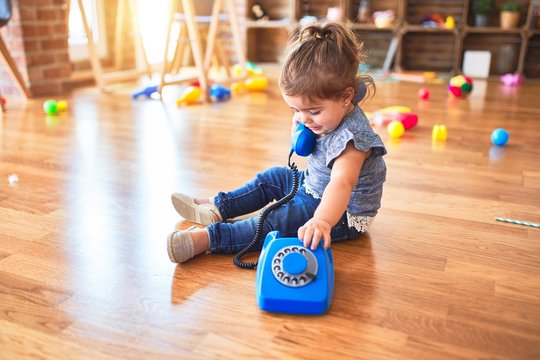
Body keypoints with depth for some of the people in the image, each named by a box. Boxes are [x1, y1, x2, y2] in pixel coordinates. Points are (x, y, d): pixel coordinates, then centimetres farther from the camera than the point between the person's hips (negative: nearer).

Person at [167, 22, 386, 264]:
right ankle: (215, 208, 15)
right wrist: (298, 131, -10)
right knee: (272, 178, 14)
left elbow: (342, 183, -50)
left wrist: (322, 220, -68)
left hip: (344, 213, -10)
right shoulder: (328, 116, -4)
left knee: (276, 221, -24)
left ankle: (207, 239, -27)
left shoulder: (350, 135, -33)